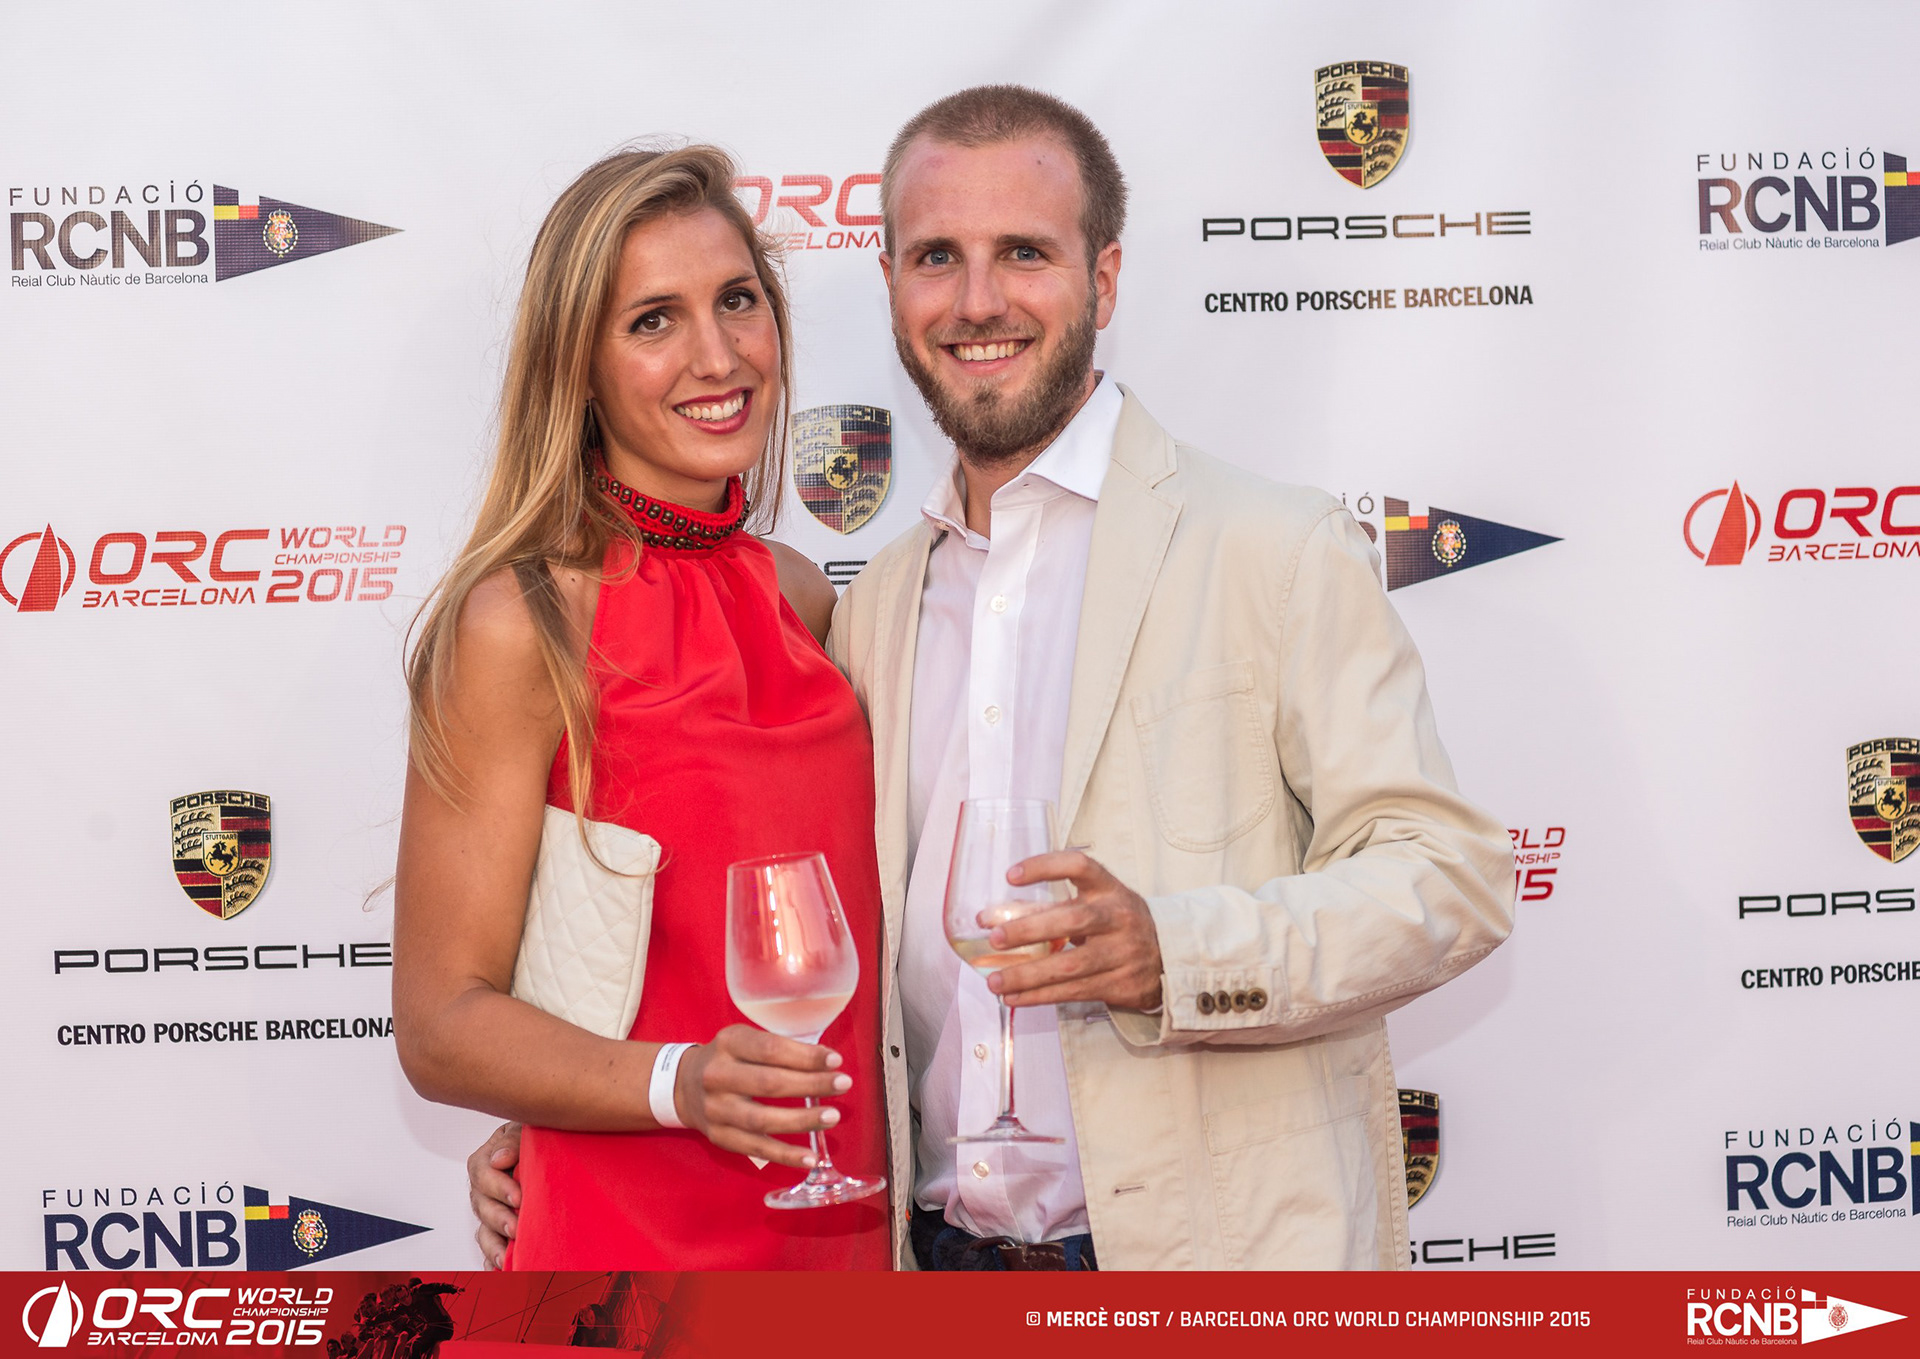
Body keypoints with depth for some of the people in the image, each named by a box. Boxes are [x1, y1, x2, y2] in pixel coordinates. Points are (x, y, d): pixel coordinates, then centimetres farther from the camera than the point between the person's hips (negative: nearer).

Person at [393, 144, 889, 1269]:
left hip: (844, 1222, 6)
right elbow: (440, 1025, -15)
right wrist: (679, 1083, -28)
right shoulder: (519, 620, -15)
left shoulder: (799, 594, 3)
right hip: (631, 1240, -5)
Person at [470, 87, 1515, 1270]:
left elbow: (1452, 873, -12)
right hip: (938, 1245, 5)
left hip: (1216, 1247, -4)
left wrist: (1174, 953, -27)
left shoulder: (1276, 551, -8)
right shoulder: (876, 606, 8)